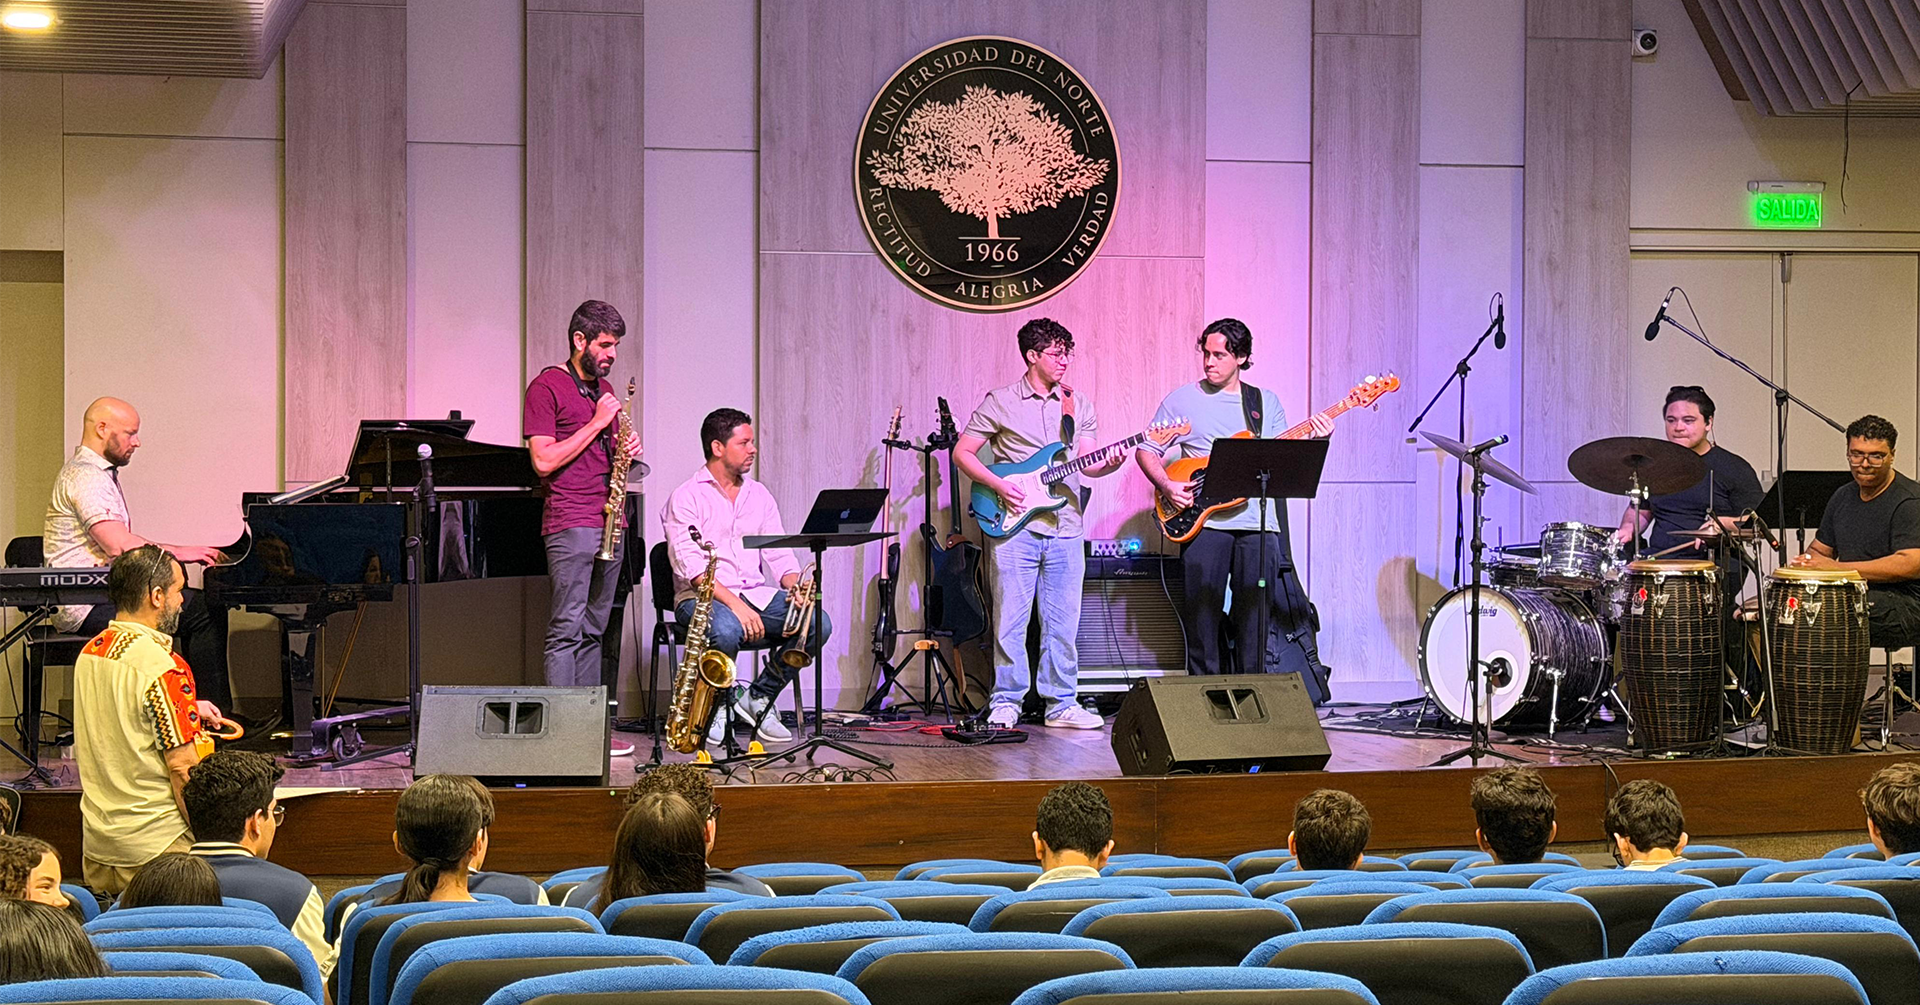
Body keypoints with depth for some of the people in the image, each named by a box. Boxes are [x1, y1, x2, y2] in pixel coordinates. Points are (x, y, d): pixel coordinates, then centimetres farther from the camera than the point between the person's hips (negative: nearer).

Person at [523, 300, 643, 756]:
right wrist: (598, 423, -11)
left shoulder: (604, 389, 19)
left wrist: (627, 449, 5)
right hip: (570, 523, -8)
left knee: (592, 631, 9)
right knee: (566, 630, -9)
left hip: (609, 521, 8)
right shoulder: (547, 387, -4)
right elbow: (544, 461, -12)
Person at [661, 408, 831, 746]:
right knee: (727, 629, -40)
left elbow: (779, 555, 13)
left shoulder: (759, 495, 16)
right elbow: (693, 568, -16)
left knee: (818, 623, -20)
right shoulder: (686, 498, -4)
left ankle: (760, 697, -1)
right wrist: (735, 605, -28)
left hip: (756, 595, 6)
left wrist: (795, 587, -10)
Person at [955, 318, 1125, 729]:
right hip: (1014, 526, -3)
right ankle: (1005, 703, 8)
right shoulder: (1000, 402, 2)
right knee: (1010, 621, -2)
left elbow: (1085, 464, 8)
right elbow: (962, 452, 3)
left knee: (1063, 622, 5)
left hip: (1066, 529, 3)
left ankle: (1061, 704, 13)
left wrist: (1107, 464, -15)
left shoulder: (1079, 406, 13)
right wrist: (999, 485, -11)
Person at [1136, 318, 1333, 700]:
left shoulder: (1266, 403, 14)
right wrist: (1167, 486, -8)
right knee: (1203, 614, -1)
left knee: (1256, 617, 0)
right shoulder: (1182, 399, 8)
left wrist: (1315, 441, -7)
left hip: (1257, 524, 1)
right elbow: (1146, 450, 8)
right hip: (1202, 522, -1)